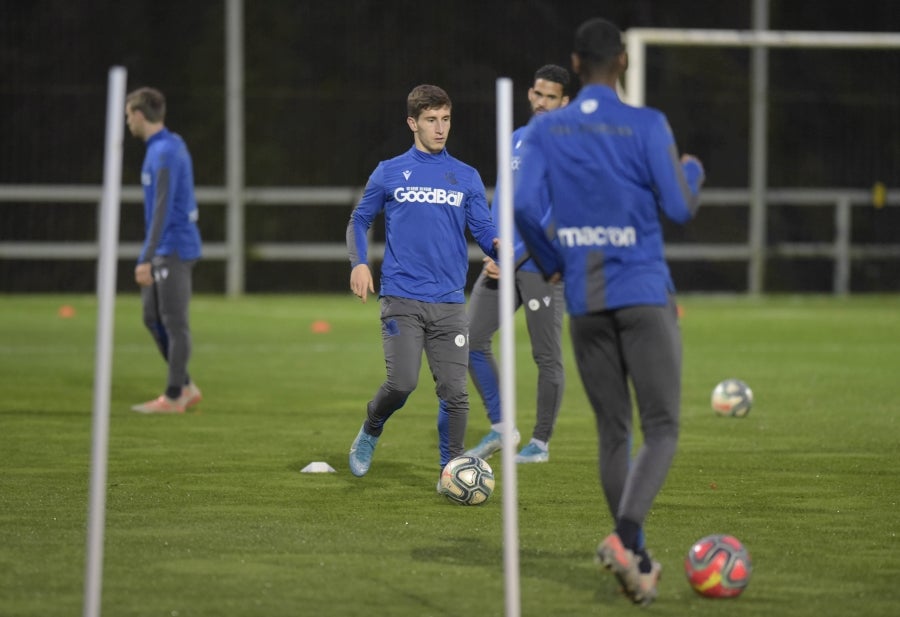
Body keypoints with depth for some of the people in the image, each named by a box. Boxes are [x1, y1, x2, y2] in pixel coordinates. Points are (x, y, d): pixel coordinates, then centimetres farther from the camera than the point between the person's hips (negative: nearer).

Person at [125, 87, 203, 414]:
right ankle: (186, 387, 17)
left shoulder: (165, 153, -17)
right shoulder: (171, 146, 14)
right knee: (152, 317, 12)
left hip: (173, 250, -10)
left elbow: (162, 209, -23)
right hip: (164, 251, 10)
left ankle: (174, 396, 1)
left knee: (174, 322, -4)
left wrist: (147, 259, -24)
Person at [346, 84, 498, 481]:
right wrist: (358, 262, -2)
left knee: (454, 391, -4)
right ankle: (369, 434, 17)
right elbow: (360, 221, 15)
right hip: (401, 299, -2)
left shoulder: (467, 178, 11)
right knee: (401, 383, -12)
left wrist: (498, 244, -16)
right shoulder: (389, 173, 7)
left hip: (450, 303, 2)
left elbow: (483, 230, 8)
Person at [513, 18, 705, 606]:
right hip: (645, 295, -4)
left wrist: (553, 262, 9)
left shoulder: (546, 130, 3)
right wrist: (694, 171, 16)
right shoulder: (646, 126, -7)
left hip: (585, 302, 4)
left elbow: (523, 203, -8)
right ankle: (625, 537, -25)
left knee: (613, 433, 13)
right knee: (662, 431, -3)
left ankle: (638, 561, 16)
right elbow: (681, 208, -7)